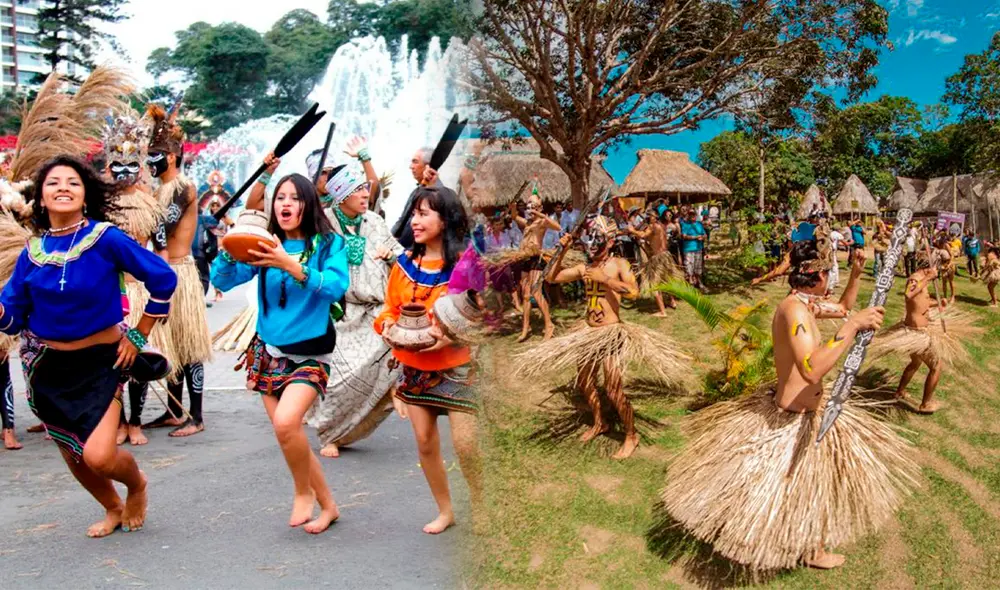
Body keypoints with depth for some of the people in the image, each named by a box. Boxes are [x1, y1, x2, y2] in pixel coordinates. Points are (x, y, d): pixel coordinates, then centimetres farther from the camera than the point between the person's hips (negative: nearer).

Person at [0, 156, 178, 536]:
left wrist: (139, 336, -7)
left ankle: (137, 484, 20)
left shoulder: (106, 238, -14)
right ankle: (113, 508, 43)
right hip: (48, 366, 5)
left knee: (98, 456, -16)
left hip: (101, 362, -4)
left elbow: (162, 278, -11)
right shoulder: (32, 251, -1)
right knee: (73, 455, 15)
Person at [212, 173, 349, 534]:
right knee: (290, 436, 7)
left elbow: (336, 288, -22)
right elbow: (222, 281, -2)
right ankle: (327, 504, 25)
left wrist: (292, 266, -34)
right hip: (269, 352, 5)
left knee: (286, 422, -25)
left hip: (310, 354, -4)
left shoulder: (329, 244, -6)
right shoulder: (265, 246, 4)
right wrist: (228, 253, -22)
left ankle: (303, 492, 1)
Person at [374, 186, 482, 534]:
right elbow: (391, 308, 13)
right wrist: (388, 325, -9)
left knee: (466, 447, -8)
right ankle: (445, 511, 28)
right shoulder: (406, 264, 4)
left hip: (456, 367, -5)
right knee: (425, 443, 11)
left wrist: (451, 335, -26)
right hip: (415, 367, 5)